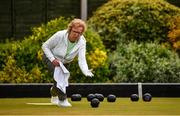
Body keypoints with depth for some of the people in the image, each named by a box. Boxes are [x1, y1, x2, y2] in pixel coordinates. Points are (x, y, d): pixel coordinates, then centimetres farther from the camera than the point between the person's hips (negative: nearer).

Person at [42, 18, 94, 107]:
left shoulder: (82, 42, -25)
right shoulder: (60, 35, -32)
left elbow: (82, 60, -34)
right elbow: (45, 46, -20)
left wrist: (87, 72, -53)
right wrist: (52, 59, -30)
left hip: (64, 62, 4)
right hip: (51, 57, -4)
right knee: (59, 76, -30)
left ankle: (53, 91, 43)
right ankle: (62, 100, -18)